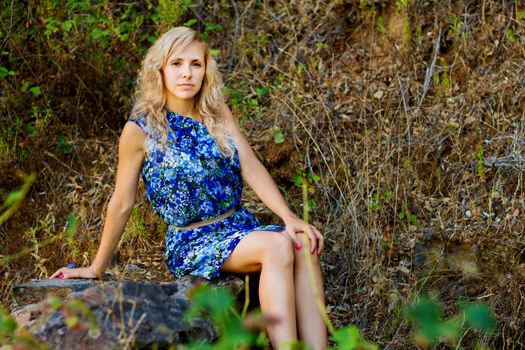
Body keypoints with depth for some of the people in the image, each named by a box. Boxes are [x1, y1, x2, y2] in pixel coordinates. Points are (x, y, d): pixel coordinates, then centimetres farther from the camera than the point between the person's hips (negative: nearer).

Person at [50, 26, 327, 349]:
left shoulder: (218, 113, 8)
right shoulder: (140, 130, -6)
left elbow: (252, 168, -2)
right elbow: (121, 205, 1)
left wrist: (290, 217, -16)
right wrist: (97, 269, 6)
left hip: (242, 226, 5)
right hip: (192, 244, -4)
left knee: (304, 244, -27)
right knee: (278, 245, -32)